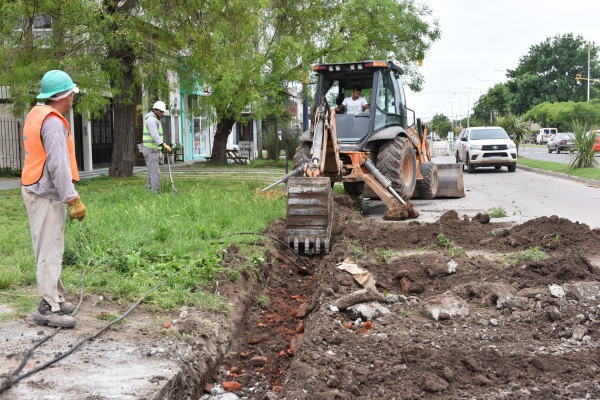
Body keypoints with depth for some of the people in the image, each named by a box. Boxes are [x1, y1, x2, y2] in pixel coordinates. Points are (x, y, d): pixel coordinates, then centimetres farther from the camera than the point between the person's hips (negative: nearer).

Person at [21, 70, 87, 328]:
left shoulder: (37, 114, 12)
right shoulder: (53, 122, -18)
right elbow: (58, 166, -23)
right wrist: (73, 199, -21)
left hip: (38, 191, 10)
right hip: (47, 195, -10)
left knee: (50, 249, 14)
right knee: (49, 250, -7)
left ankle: (56, 299, 22)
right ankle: (48, 309, -3)